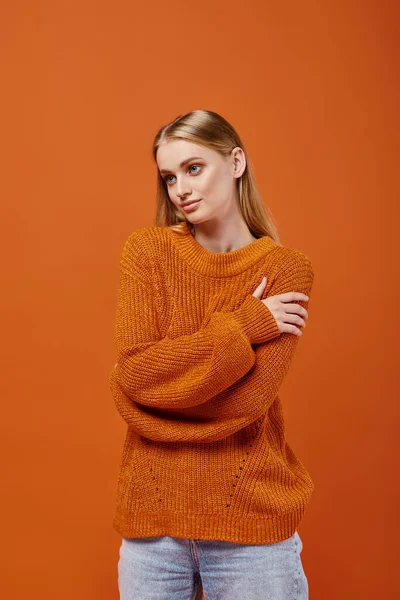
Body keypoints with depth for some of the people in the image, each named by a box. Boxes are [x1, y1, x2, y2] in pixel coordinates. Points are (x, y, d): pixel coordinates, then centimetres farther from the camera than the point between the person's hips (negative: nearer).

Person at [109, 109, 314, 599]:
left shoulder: (286, 269, -5)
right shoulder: (146, 250, -1)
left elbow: (249, 401, -14)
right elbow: (134, 366, -12)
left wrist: (155, 377, -9)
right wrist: (242, 327, -14)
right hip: (151, 513, 2)